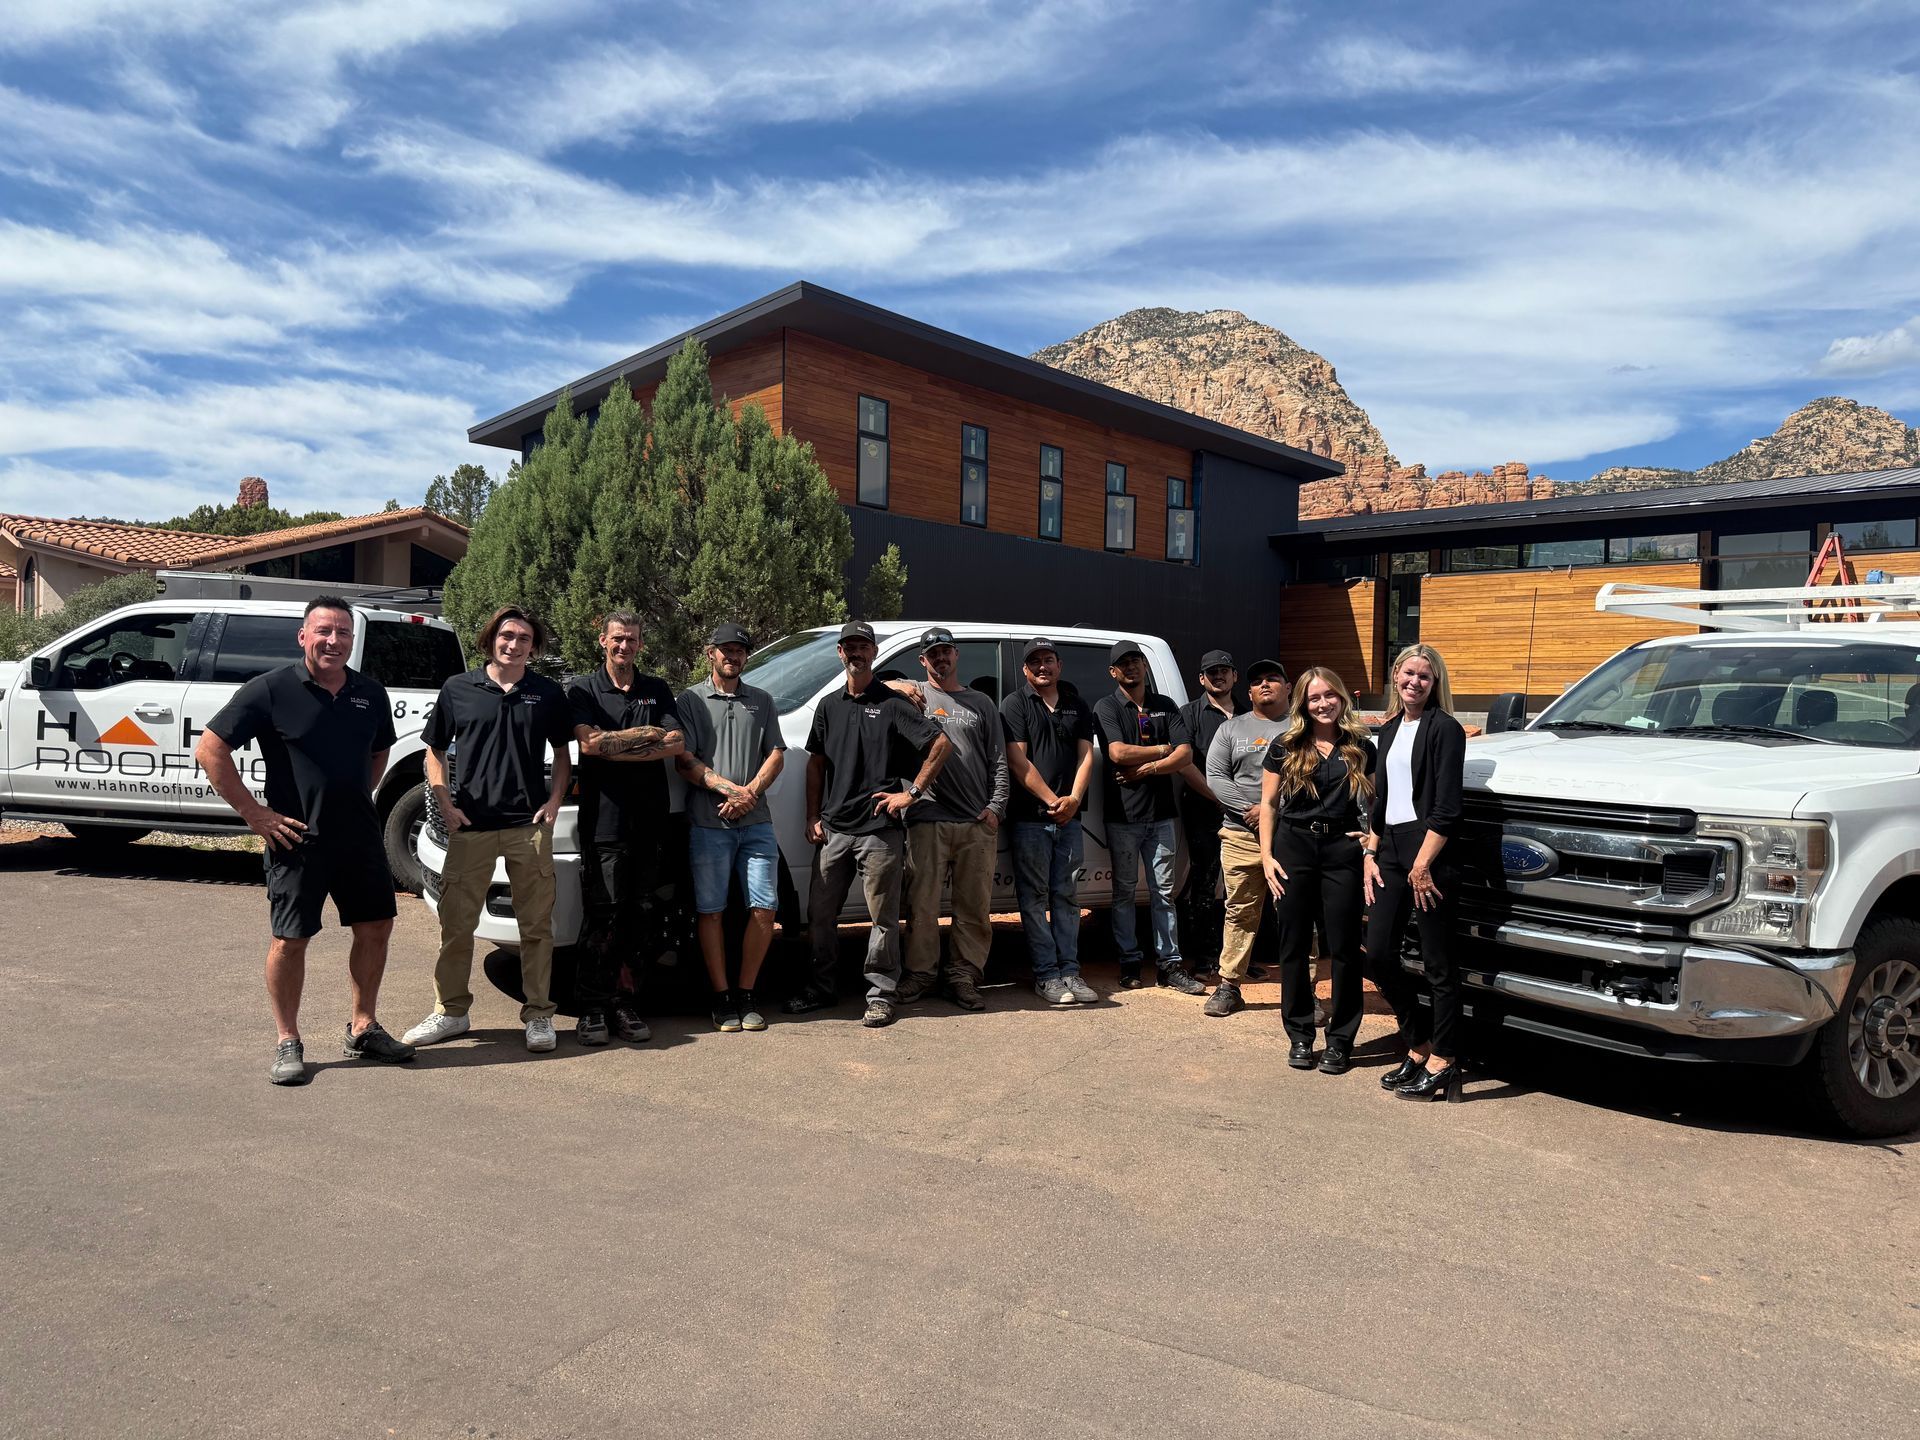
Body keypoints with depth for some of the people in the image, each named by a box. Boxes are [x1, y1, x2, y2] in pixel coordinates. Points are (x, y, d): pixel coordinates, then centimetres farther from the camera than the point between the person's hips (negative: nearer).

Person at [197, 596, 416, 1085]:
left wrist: (358, 798, 11)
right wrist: (253, 812, -11)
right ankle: (288, 1044, 17)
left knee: (376, 928, 10)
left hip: (360, 834, 5)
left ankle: (362, 1030, 26)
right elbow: (210, 749, -9)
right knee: (290, 939, 2)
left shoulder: (371, 693, 6)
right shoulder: (271, 690, -9)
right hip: (298, 838, -5)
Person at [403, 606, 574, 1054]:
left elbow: (563, 755, 14)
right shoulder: (458, 689, 5)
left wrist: (554, 802, -1)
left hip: (529, 826, 0)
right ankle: (450, 1012, 19)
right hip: (470, 826, 0)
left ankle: (539, 1015, 14)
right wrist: (446, 804, -2)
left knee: (536, 926, 4)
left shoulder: (548, 694, 7)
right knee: (456, 923, 5)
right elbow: (434, 752, 10)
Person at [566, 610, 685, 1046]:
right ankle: (592, 1009, 3)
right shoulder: (582, 689, 8)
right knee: (602, 918, -5)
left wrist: (614, 747, -8)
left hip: (650, 821, 3)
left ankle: (626, 1004, 13)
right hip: (603, 819, -3)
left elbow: (677, 744, 0)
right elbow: (588, 741, -10)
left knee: (640, 918, 5)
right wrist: (646, 736, -5)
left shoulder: (657, 691, 16)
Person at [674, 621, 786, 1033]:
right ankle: (722, 999, 10)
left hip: (756, 821, 3)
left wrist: (750, 792, -8)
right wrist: (729, 789, -14)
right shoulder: (691, 700, 6)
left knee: (764, 909, -1)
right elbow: (685, 761, -2)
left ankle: (746, 995, 12)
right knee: (712, 911, 0)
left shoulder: (762, 701, 16)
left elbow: (776, 754, 8)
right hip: (708, 824, -2)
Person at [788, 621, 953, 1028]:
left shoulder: (892, 703, -1)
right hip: (832, 829, 5)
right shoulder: (829, 705, 15)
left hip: (879, 830, -5)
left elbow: (941, 744, -6)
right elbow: (816, 763, 18)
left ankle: (880, 994, 10)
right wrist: (813, 816, 9)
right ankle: (819, 988, 24)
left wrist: (911, 792, -8)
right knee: (820, 913, 10)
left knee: (883, 917, 1)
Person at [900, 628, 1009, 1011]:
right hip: (928, 819, -2)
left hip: (978, 823, 2)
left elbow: (998, 761, 14)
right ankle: (920, 974, 12)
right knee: (922, 904, -1)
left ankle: (964, 978, 12)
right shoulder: (913, 698, 11)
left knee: (975, 907, 4)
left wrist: (995, 806, 3)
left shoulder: (980, 703, 17)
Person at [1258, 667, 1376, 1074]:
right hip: (1293, 847, 0)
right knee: (1295, 945, 6)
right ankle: (1299, 1036, 17)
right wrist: (1266, 855, -1)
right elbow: (1268, 803, 6)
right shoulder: (1285, 747, 5)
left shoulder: (1361, 749, 7)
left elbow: (1377, 801, 13)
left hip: (1342, 849, 0)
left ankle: (1340, 1040, 12)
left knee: (1343, 946, 1)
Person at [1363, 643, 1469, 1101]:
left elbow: (1446, 807, -13)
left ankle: (1443, 1063, 10)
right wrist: (1370, 855, 10)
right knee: (1379, 954, 7)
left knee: (1437, 962, 0)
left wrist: (1422, 864, -17)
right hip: (1390, 850, 8)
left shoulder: (1444, 729, -7)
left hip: (1428, 851, -8)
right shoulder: (1389, 731, 16)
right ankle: (1418, 1046, 23)